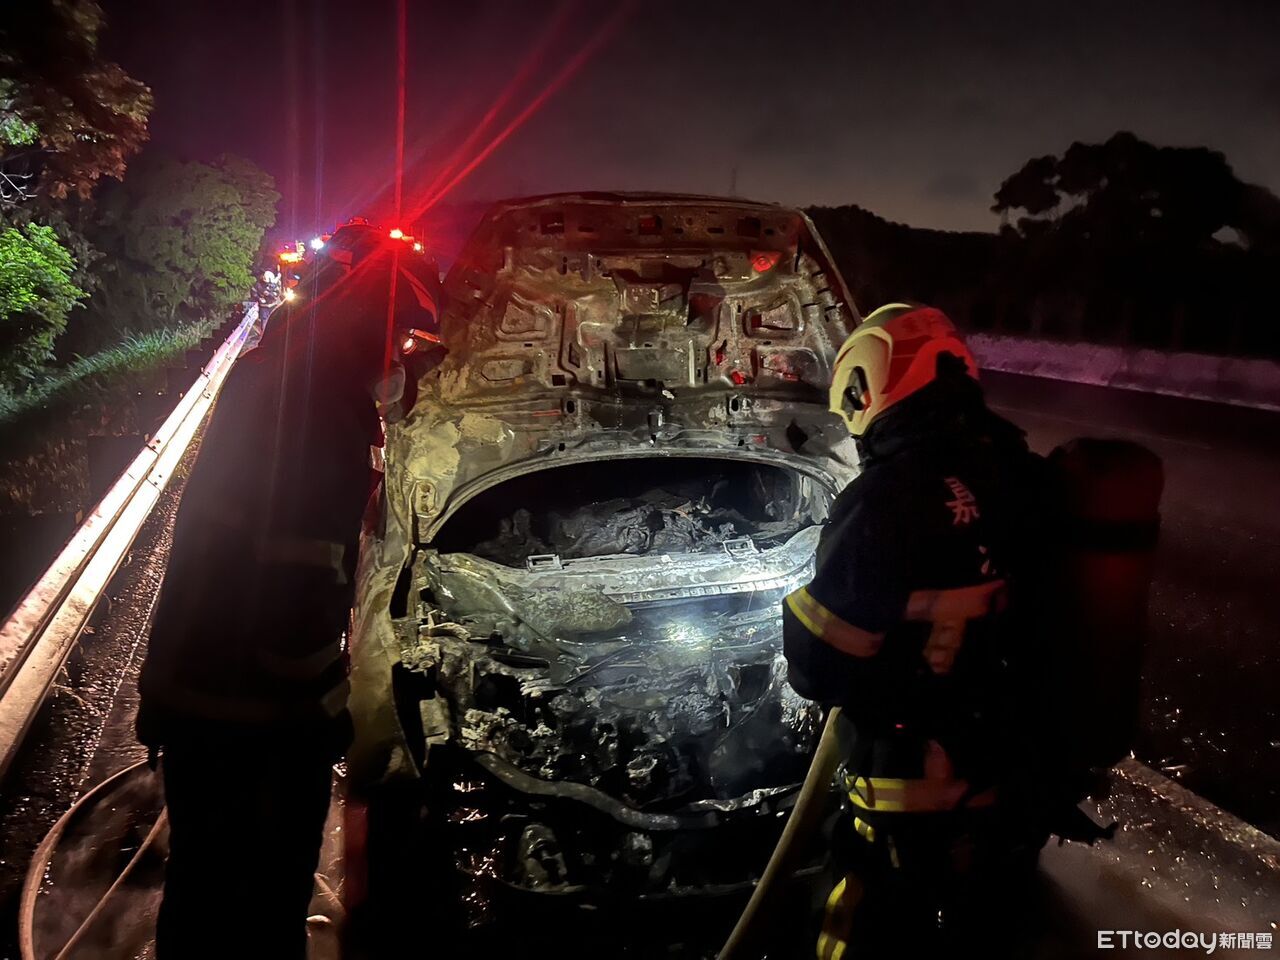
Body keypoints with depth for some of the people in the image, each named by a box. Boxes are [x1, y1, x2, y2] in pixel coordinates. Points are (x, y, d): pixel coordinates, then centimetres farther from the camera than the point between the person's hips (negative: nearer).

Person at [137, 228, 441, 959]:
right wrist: (317, 702, -17)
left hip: (196, 688, 9)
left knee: (209, 879, 25)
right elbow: (302, 575, -25)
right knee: (266, 894, 12)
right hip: (260, 707, -9)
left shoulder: (274, 372, 5)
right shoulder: (322, 403, -24)